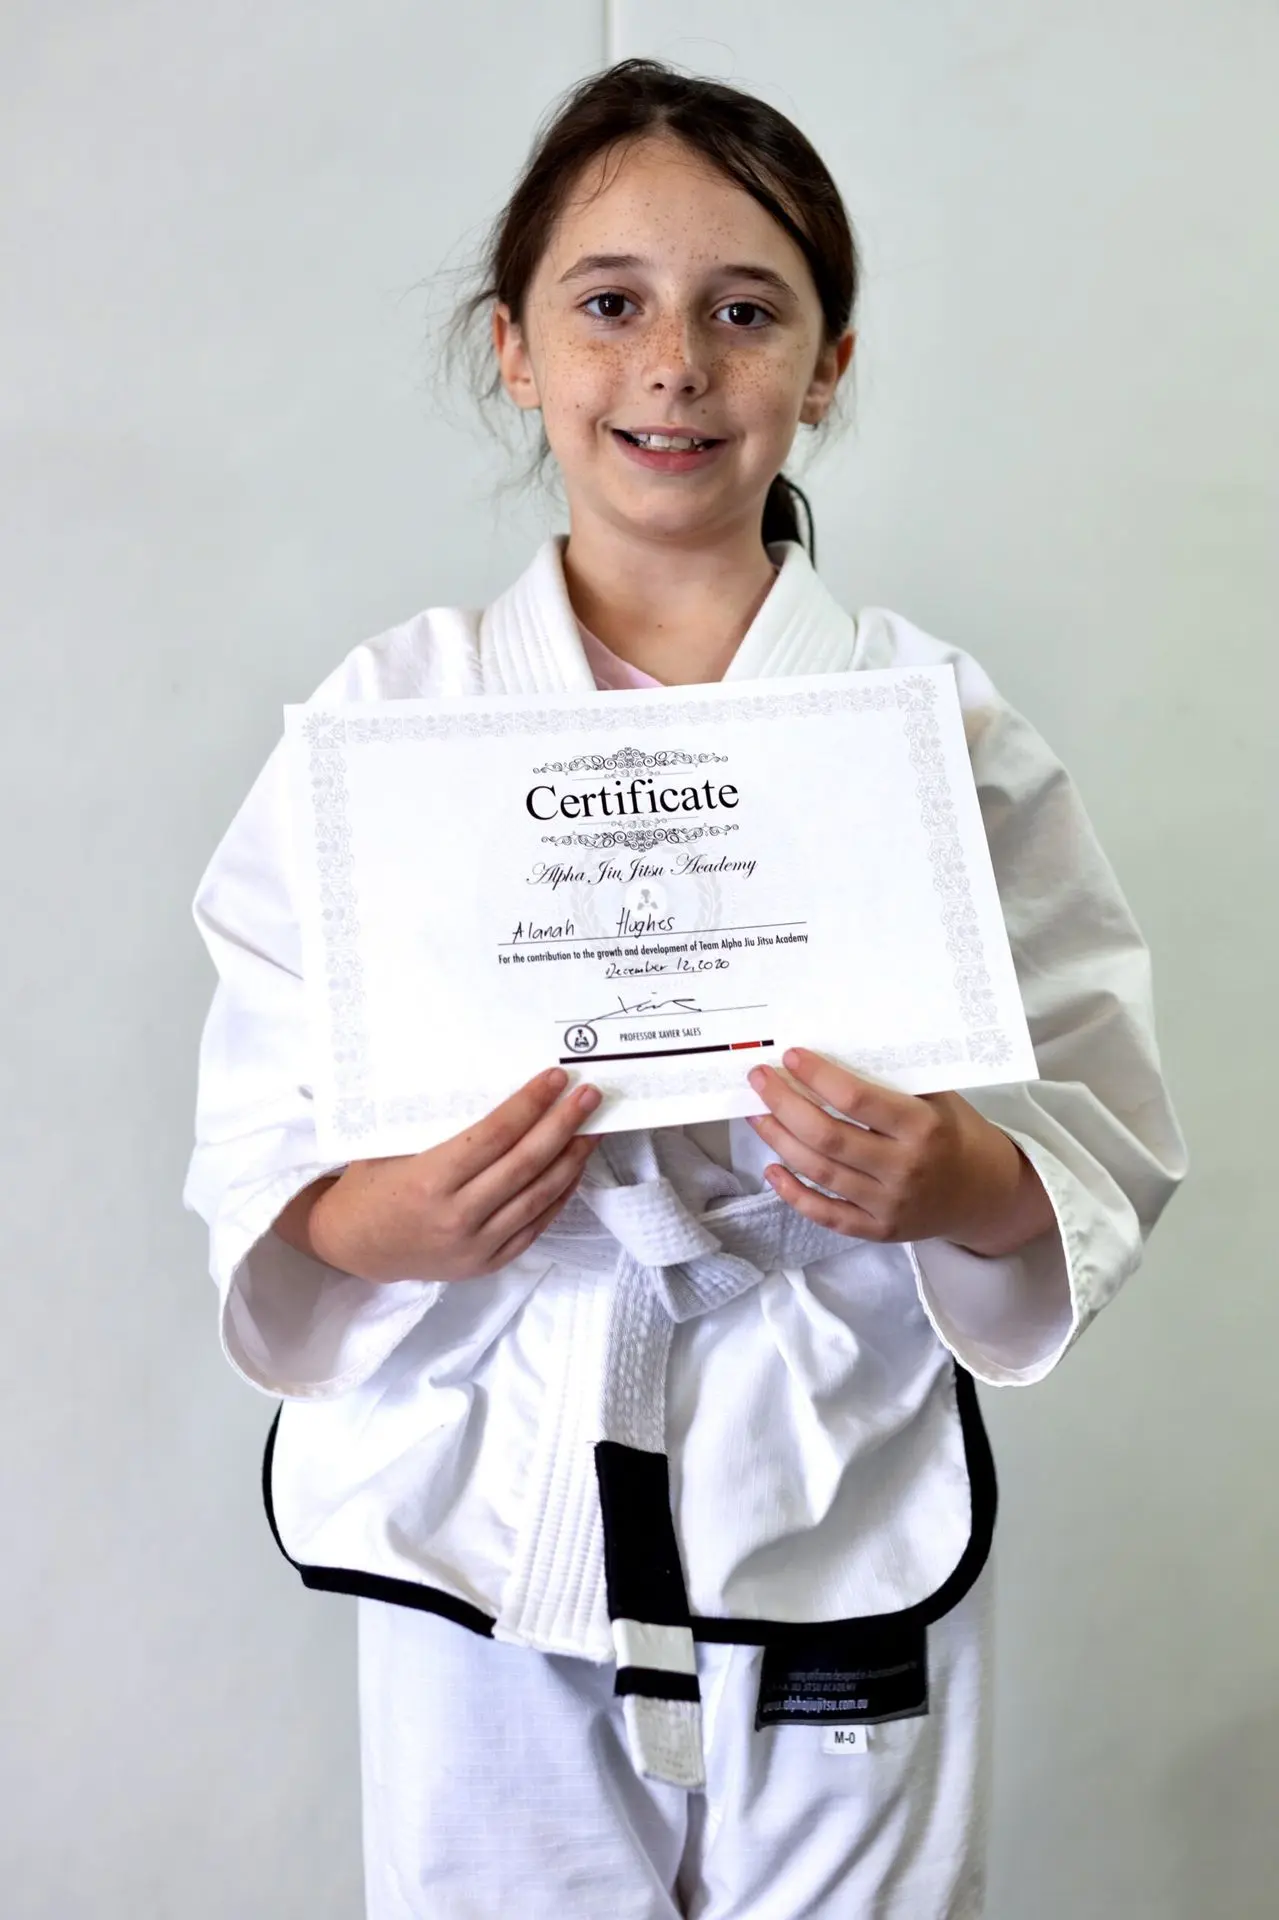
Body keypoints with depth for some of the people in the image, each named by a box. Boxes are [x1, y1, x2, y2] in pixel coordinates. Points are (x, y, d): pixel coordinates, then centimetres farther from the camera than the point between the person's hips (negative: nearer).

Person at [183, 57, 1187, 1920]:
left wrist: (959, 1181, -21)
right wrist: (399, 1215, -21)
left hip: (842, 1540, 0)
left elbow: (1111, 1142, -1)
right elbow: (260, 1166, 0)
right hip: (487, 1512, 0)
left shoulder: (940, 723, -2)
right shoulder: (389, 712, -1)